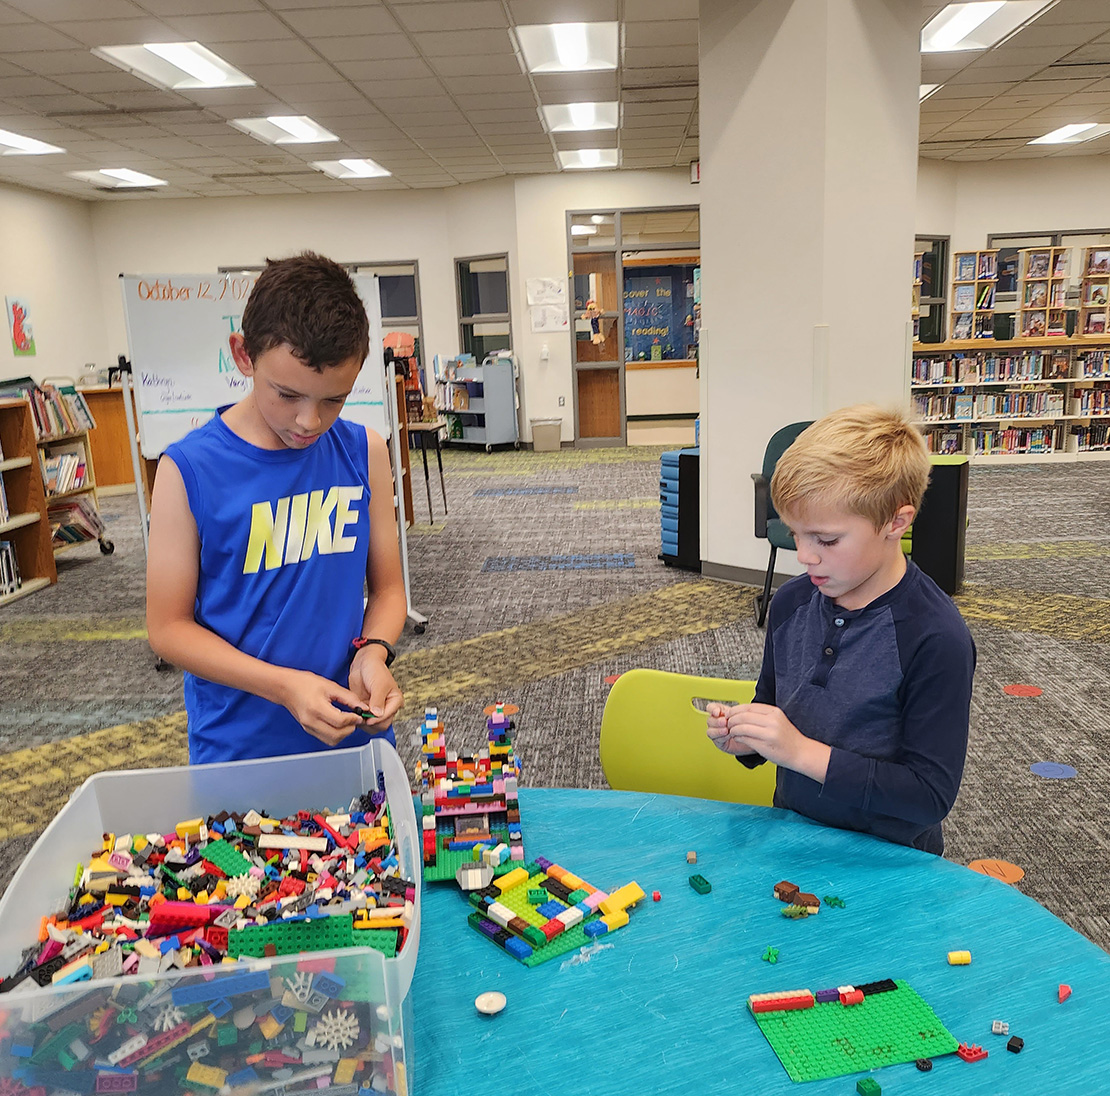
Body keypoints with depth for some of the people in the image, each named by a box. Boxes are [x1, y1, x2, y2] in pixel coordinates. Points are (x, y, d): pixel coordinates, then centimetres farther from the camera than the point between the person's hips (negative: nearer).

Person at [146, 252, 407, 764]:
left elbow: (387, 587, 3)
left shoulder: (364, 452, -5)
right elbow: (169, 626, -9)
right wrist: (282, 685, -21)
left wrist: (373, 651, -18)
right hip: (236, 748, -2)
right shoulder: (189, 469, -13)